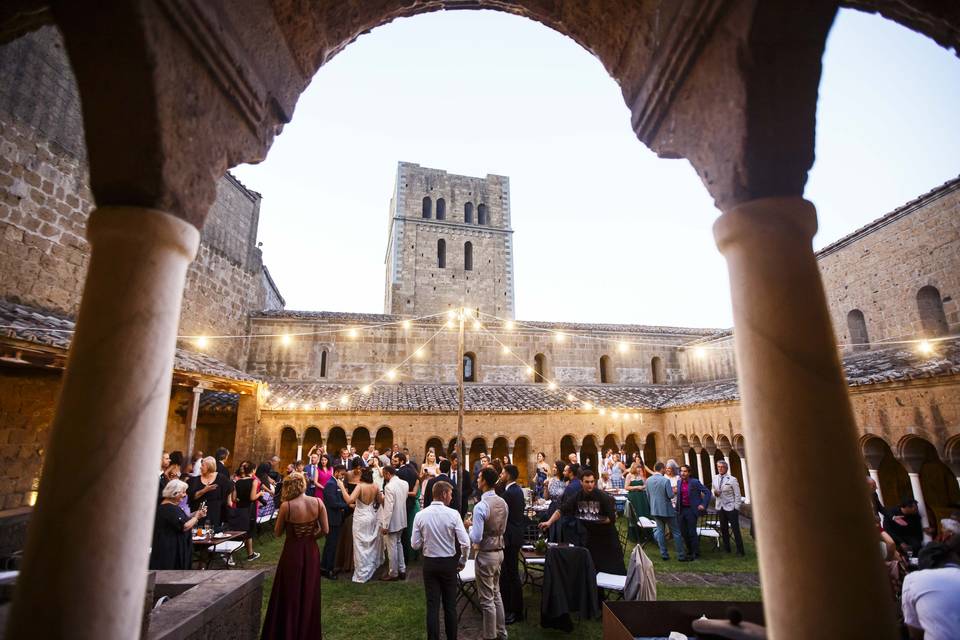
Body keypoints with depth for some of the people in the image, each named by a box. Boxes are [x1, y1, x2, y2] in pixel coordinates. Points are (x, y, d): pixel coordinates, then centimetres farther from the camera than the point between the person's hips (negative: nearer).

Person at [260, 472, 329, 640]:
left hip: (292, 552, -2)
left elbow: (277, 533, -5)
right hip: (311, 552, 3)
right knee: (308, 594, 20)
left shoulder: (286, 506, -18)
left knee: (289, 595, 17)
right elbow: (325, 530, -8)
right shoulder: (318, 502, -11)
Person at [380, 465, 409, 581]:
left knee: (392, 547, 7)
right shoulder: (404, 483, 0)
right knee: (399, 544, 22)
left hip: (392, 522, -8)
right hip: (402, 520, 8)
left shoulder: (389, 486, -24)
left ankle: (393, 573, 21)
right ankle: (402, 570, 30)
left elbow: (388, 508, -24)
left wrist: (385, 525, -17)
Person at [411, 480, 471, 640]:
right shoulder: (453, 514, -15)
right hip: (449, 562, -1)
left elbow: (415, 544, -7)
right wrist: (462, 561, 1)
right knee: (450, 604, 15)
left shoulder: (420, 515, -10)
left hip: (429, 562, 1)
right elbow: (465, 543, -17)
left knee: (432, 605, 12)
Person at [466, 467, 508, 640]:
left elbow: (476, 538, -24)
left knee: (487, 599, 8)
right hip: (499, 551, 8)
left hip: (486, 555, -8)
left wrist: (469, 525, -5)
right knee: (496, 594, 23)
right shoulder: (502, 502, -1)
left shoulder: (481, 506, -25)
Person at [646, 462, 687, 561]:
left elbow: (648, 495, 6)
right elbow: (671, 495, -17)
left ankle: (664, 554, 18)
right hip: (666, 509, -5)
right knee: (676, 532, 8)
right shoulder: (666, 480, -20)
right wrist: (673, 490, 3)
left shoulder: (648, 480, -2)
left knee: (660, 531, 14)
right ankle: (681, 555, 14)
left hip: (655, 509, 5)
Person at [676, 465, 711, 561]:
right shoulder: (679, 482, 6)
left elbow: (707, 492, -8)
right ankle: (689, 551, 27)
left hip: (691, 510, -5)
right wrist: (677, 508, 11)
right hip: (681, 510, 5)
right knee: (683, 532, 10)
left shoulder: (695, 482, -10)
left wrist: (703, 505, -11)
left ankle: (695, 553, 14)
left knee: (692, 532, -1)